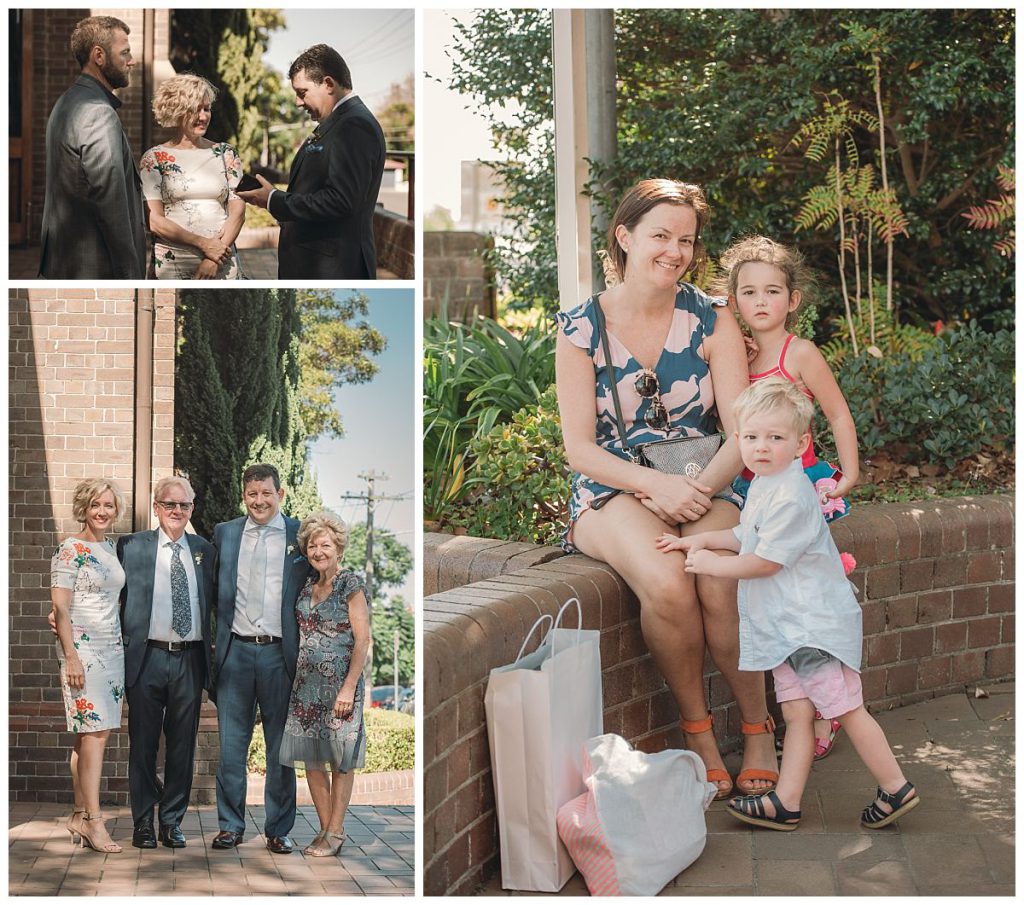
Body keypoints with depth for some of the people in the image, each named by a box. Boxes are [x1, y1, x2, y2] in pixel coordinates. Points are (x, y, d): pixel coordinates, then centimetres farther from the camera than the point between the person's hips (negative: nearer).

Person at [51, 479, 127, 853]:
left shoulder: (110, 548, 14)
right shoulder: (71, 549, -7)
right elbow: (60, 607, -11)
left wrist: (122, 647, 14)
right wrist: (71, 657, -17)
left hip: (112, 649, 7)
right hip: (83, 649, -7)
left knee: (92, 733, 8)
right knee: (94, 732, -11)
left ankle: (80, 816, 12)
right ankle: (94, 821, -11)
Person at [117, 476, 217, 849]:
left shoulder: (204, 550, 12)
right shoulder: (131, 547, 3)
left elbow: (213, 603, 15)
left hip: (190, 659, 2)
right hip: (147, 657, -2)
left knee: (183, 745, 7)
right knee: (143, 744, 4)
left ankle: (172, 822, 17)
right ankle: (143, 823, 14)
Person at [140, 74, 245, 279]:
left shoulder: (226, 153, 9)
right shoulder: (155, 158, 2)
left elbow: (238, 210, 2)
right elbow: (154, 221, -5)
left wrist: (214, 258, -11)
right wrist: (203, 244, -13)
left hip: (222, 263, 2)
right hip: (172, 264, -2)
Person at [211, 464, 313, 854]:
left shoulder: (300, 534, 2)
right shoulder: (224, 533, 9)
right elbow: (215, 591, 14)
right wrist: (215, 642, 6)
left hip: (280, 653, -2)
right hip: (235, 651, 2)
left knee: (281, 749, 5)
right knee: (231, 745, 5)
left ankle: (278, 830, 15)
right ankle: (230, 825, 16)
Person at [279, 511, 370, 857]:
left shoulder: (351, 586, -8)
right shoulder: (309, 584, 12)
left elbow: (362, 640, -11)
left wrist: (349, 687, -17)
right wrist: (296, 675, 12)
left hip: (339, 683, -7)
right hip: (306, 683, 7)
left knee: (339, 760, 1)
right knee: (311, 758, 7)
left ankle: (335, 832, 8)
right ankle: (326, 828, 17)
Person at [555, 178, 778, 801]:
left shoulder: (711, 321, 4)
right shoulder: (581, 327, 1)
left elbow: (744, 431, -2)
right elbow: (580, 447, -4)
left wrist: (699, 489, -20)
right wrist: (659, 486, -19)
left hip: (704, 487, 1)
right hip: (612, 492, -1)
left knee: (720, 585, -32)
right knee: (667, 584, -34)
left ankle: (759, 728, -7)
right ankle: (698, 731, -10)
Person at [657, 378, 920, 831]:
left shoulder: (790, 495, -20)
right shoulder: (764, 486, 13)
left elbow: (765, 561, -18)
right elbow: (744, 537, 30)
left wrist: (711, 565, -6)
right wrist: (700, 540, 18)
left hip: (814, 622, -10)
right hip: (787, 625, 10)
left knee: (845, 709, -4)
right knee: (797, 712, 8)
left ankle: (896, 789, 8)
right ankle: (785, 803, 8)